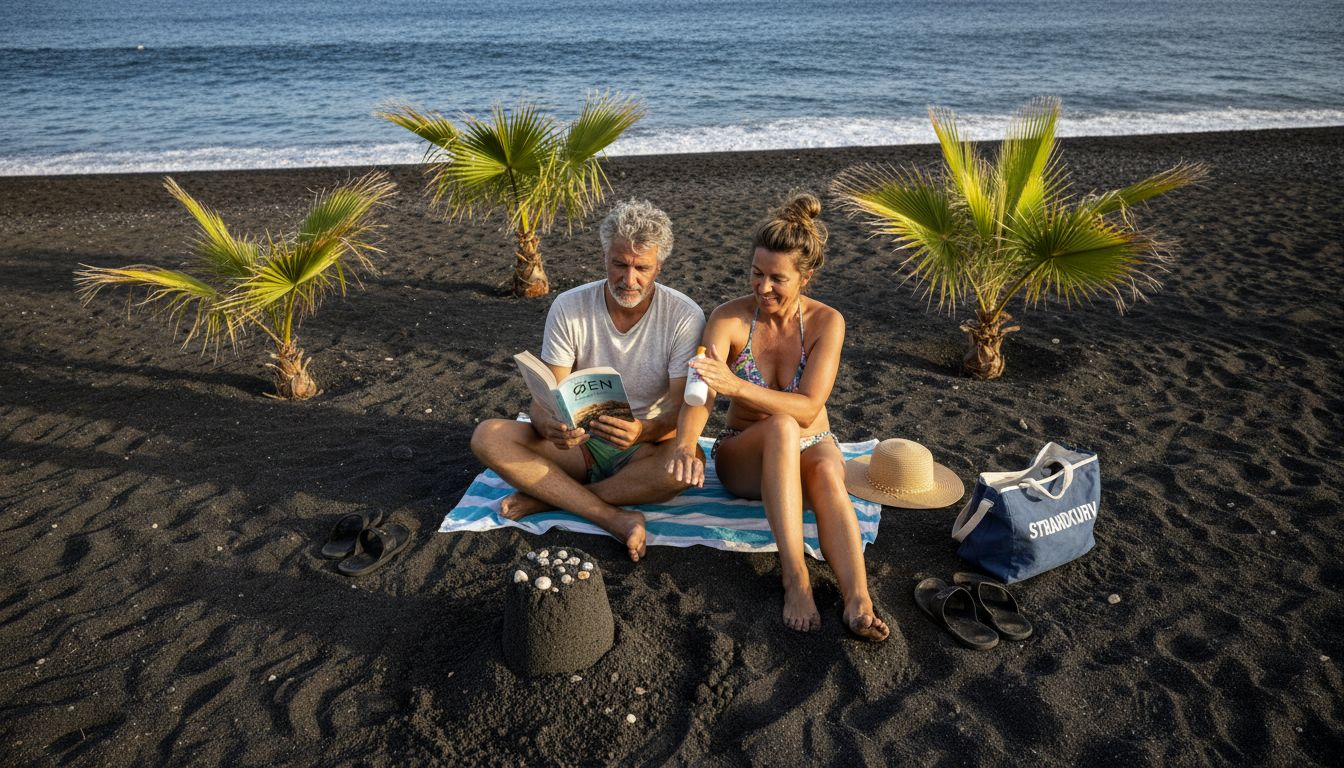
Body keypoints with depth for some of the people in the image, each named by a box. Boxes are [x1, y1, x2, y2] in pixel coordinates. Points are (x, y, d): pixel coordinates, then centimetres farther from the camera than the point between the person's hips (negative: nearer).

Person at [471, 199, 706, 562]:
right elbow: (544, 398, -10)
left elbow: (682, 410, -17)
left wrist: (642, 431, -41)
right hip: (581, 442, 2)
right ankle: (614, 518, -28)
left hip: (644, 448, -1)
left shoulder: (685, 317, -14)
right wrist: (550, 425, -35)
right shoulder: (569, 307, -9)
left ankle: (548, 497, -19)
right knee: (488, 436, -22)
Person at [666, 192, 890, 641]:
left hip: (810, 451, 1)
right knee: (781, 427, -37)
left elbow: (808, 407, -23)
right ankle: (796, 578, -41)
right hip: (743, 459, 0)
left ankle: (858, 600, -47)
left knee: (826, 469, -37)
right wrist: (686, 445, -48)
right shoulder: (730, 318, -12)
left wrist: (737, 386, -39)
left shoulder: (826, 323, -11)